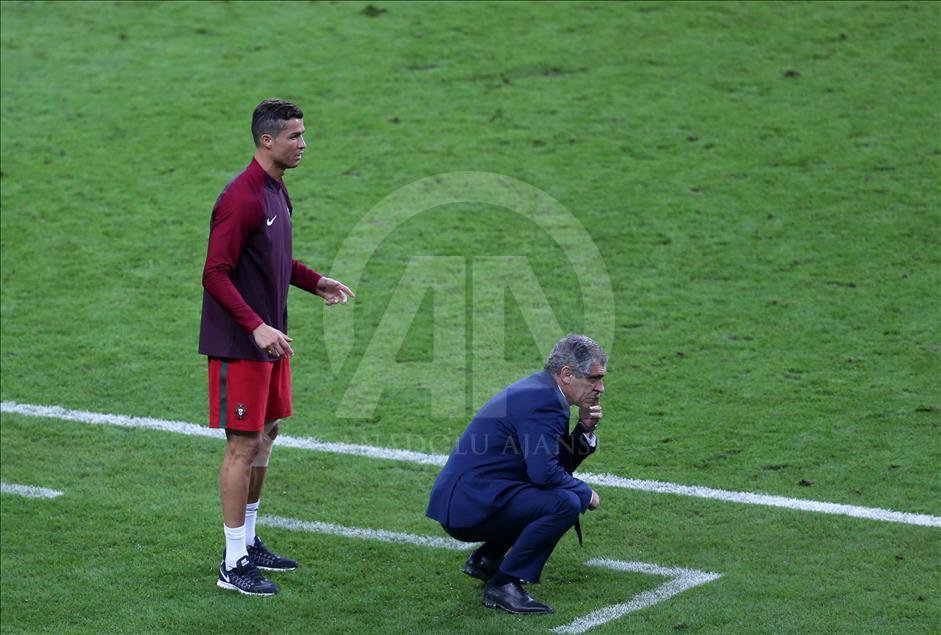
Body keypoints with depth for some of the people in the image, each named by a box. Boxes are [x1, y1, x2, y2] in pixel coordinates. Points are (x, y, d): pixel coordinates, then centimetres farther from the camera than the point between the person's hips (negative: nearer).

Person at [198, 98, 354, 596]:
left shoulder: (276, 191, 11)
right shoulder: (240, 199, -20)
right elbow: (216, 275, -23)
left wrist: (315, 283, 18)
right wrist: (257, 327, -29)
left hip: (269, 339, 10)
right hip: (238, 344, -10)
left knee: (266, 433, 16)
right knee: (244, 444, -5)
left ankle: (248, 542, 28)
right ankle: (234, 565, 1)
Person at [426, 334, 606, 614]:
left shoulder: (536, 389, 14)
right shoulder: (542, 400, -17)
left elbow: (561, 465, 18)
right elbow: (544, 472, -25)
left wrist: (585, 430, 2)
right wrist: (586, 494, -9)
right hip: (470, 504, -11)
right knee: (566, 503, -25)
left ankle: (487, 559, 22)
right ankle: (503, 585, -15)